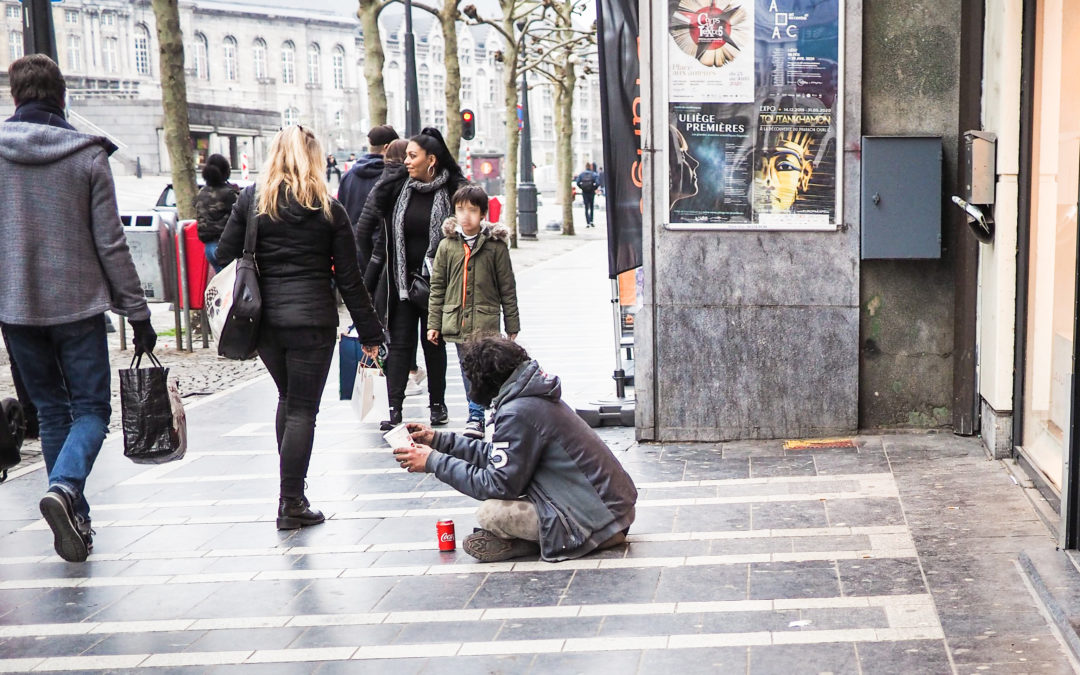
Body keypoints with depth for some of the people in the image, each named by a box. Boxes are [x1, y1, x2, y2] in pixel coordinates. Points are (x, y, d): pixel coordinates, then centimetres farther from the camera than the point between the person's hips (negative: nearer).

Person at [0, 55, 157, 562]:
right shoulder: (87, 155, -7)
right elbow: (110, 243, -6)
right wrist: (137, 312, 0)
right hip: (77, 304, -2)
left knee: (51, 410, 15)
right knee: (91, 407, 6)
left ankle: (75, 520, 17)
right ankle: (65, 488, -20)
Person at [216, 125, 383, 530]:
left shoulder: (251, 201, 1)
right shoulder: (329, 210, -3)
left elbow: (225, 255, 0)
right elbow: (349, 279, -2)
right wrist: (370, 333, 4)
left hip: (264, 318, 3)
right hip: (312, 321, -3)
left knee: (287, 398, 21)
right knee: (302, 409, 2)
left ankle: (290, 490, 22)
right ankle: (291, 504, 1)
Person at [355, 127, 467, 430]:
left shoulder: (453, 191, -7)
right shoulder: (396, 188, -1)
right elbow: (365, 226, 4)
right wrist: (371, 263, 1)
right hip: (401, 280, 2)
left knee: (434, 342, 10)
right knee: (400, 343, -1)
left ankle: (438, 404, 22)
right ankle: (395, 409, -4)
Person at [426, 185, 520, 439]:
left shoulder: (496, 245, -1)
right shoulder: (446, 246, 6)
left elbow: (507, 288, 3)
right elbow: (437, 287, 9)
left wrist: (512, 326, 3)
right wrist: (433, 323, 5)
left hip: (485, 321, -3)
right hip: (456, 321, 3)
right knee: (468, 372, 9)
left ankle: (476, 416, -5)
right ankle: (477, 416, 18)